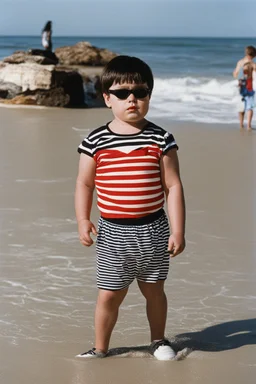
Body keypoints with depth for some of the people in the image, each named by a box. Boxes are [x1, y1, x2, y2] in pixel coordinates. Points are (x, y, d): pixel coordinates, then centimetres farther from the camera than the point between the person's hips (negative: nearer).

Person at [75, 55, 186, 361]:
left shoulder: (161, 139, -5)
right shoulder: (96, 141, -4)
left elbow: (173, 186, -4)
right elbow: (84, 183, 3)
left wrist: (178, 231, -6)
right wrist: (83, 221, -8)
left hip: (152, 229, 1)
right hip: (112, 232, 0)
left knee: (154, 290, 17)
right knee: (109, 294, 5)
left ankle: (158, 340, 38)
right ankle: (100, 348, 24)